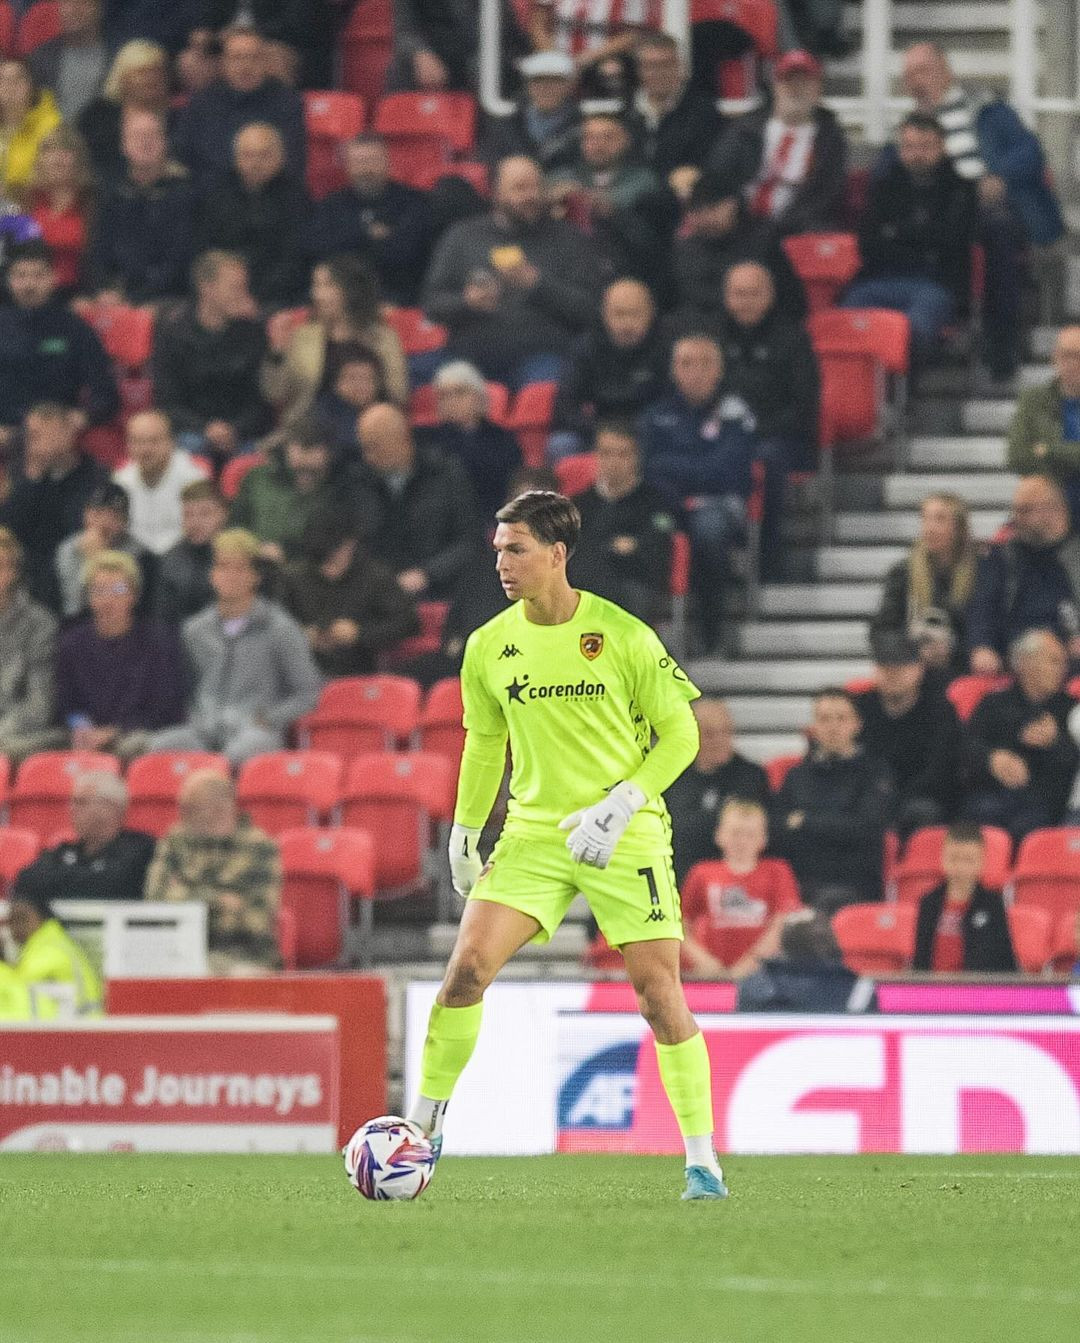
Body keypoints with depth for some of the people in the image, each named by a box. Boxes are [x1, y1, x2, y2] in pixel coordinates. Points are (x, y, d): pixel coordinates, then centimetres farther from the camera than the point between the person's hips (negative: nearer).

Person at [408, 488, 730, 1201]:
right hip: (533, 831, 3)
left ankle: (702, 1160, 4)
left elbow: (680, 734, -4)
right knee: (467, 967, -13)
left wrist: (621, 805, -15)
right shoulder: (489, 647, 2)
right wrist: (464, 831, 19)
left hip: (625, 838, -3)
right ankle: (425, 1123, 2)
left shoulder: (624, 636, -10)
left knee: (660, 995, -7)